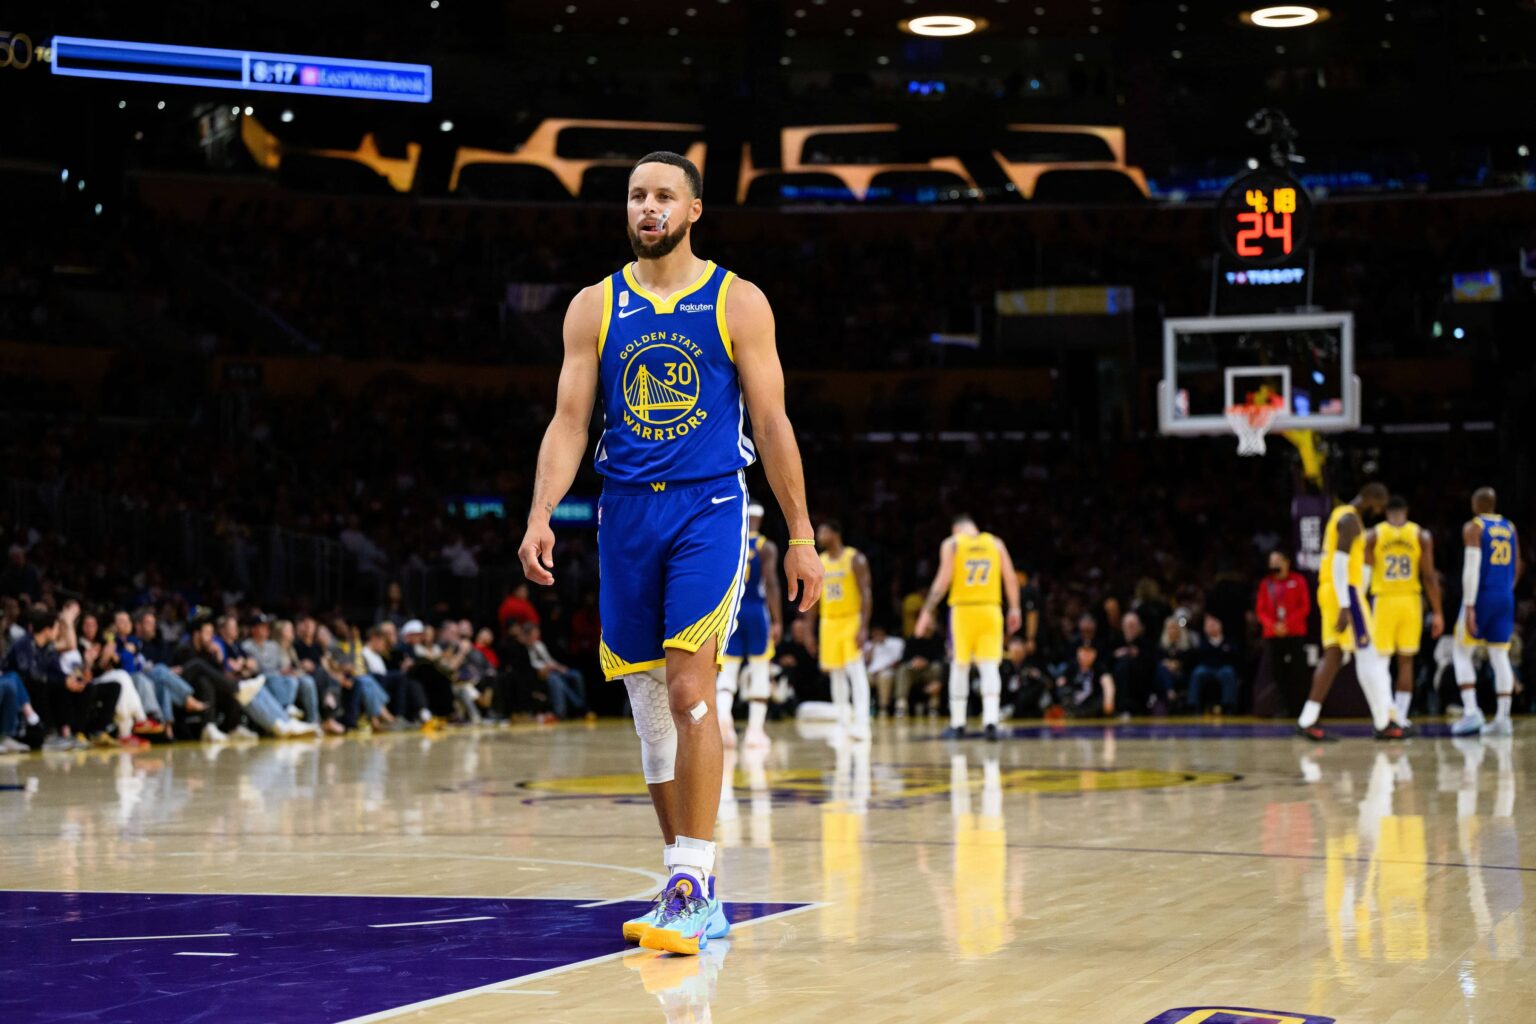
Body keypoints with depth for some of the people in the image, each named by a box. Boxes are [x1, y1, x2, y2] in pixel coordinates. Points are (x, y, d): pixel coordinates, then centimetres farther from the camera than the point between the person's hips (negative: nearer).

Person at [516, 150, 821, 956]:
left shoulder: (737, 303, 2)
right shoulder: (594, 307, 9)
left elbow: (772, 424, 3)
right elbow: (568, 423, 6)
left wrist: (800, 535, 1)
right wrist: (541, 515, -9)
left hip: (709, 508, -4)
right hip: (626, 514, 4)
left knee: (689, 688, -18)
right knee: (648, 706, 6)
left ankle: (690, 884, -16)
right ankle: (695, 891, 17)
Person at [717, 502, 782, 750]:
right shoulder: (766, 547, -3)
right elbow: (771, 583, -11)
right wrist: (778, 621, -9)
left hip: (729, 611, 2)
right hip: (756, 611, -2)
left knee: (727, 670, 3)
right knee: (759, 671, 7)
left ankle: (723, 714, -25)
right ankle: (755, 729, 6)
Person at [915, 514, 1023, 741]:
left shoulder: (951, 543, 2)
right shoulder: (995, 543, 8)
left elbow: (943, 580, -6)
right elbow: (1010, 577, 4)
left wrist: (927, 612, -4)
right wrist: (1014, 609, 11)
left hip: (962, 609, -1)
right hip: (990, 610, 1)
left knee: (959, 667, 10)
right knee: (989, 667, 0)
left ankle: (957, 724, 15)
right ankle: (990, 720, -17)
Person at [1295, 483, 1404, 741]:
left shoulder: (1342, 515, 20)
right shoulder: (1351, 519, -12)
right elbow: (1340, 563, -21)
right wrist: (1345, 607, -24)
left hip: (1331, 593, 10)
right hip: (1345, 593, -10)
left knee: (1333, 655, 5)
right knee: (1368, 656, -4)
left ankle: (1308, 720, -2)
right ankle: (1383, 723, 0)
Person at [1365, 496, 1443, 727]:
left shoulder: (1372, 535, 0)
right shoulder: (1422, 535, 2)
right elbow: (1429, 576, -1)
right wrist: (1437, 613, 3)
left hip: (1383, 601, -1)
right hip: (1410, 601, 1)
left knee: (1381, 660, 5)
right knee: (1406, 661, 10)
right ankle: (1401, 716, 6)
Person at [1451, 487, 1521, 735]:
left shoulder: (1473, 527, -7)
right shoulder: (1510, 528, 13)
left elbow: (1471, 568, -16)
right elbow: (1516, 569, 17)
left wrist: (1469, 606, -18)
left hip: (1480, 595, -5)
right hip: (1505, 598, 5)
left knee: (1461, 653, 5)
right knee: (1500, 656, 6)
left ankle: (1471, 711, -8)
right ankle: (1502, 718, 1)